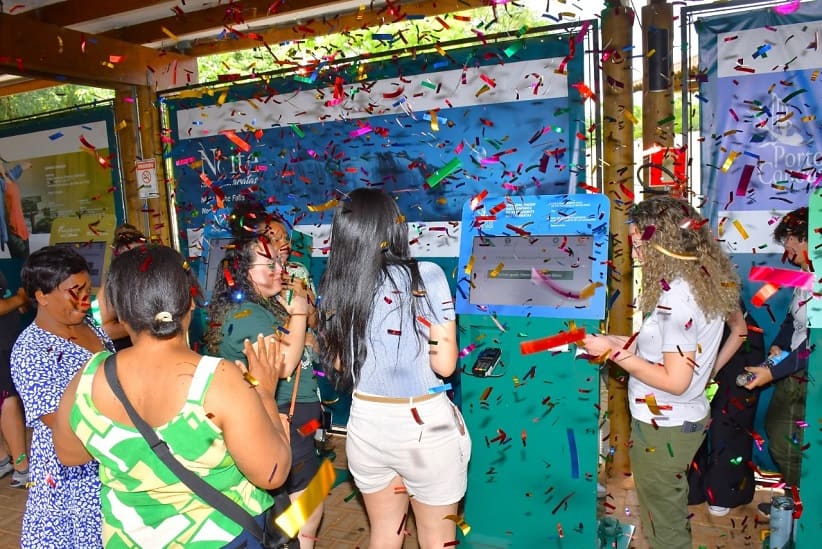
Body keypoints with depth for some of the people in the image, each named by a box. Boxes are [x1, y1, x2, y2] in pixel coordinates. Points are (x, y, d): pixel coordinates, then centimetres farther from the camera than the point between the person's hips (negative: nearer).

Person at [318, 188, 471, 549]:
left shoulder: (336, 288, -4)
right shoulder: (426, 276, -14)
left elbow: (338, 364, 6)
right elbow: (445, 364, -13)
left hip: (365, 424, 4)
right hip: (425, 426, -3)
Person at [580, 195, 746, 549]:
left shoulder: (674, 296, -27)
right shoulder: (710, 279, 0)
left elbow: (675, 381, -26)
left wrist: (615, 353, -20)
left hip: (662, 429, -9)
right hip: (688, 418, 9)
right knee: (675, 519, 27)